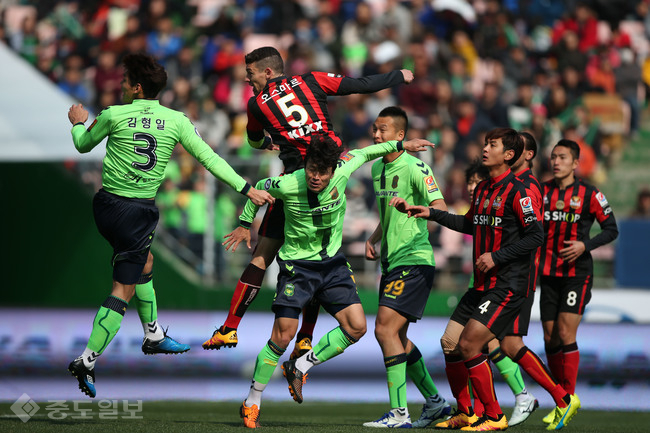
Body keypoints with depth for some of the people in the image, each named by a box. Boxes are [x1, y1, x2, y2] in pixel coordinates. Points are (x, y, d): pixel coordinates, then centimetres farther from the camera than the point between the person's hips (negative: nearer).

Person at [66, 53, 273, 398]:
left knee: (144, 262, 27)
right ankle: (87, 361, -6)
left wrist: (78, 123, 34)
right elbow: (209, 158, -3)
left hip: (106, 204, 3)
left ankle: (154, 336, 38)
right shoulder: (176, 121, -5)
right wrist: (247, 189, 3)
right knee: (124, 290, 2)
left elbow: (83, 145, 11)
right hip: (139, 212, -3)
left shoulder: (114, 115, -6)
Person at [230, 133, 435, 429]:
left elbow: (362, 154, 8)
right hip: (297, 264, -4)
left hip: (332, 263, 4)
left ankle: (300, 367, 9)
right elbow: (259, 188, 1)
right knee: (283, 336, -11)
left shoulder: (342, 172, -14)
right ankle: (251, 403, 4)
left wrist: (400, 146, 14)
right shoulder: (287, 185, -21)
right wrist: (245, 224, 12)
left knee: (356, 327, -10)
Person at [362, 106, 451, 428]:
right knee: (396, 336, 15)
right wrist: (373, 239, 10)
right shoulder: (377, 168, 14)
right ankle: (434, 402, 28)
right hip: (392, 262, 9)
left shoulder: (414, 168, -12)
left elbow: (440, 208, -21)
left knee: (385, 329, -17)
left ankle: (399, 413, -15)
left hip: (414, 261, -9)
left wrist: (421, 209, -42)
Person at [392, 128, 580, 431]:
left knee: (468, 345, -15)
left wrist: (497, 256, -19)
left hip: (509, 285, -9)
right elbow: (470, 224, 30)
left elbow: (536, 235, -18)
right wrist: (432, 214, 24)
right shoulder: (482, 189, 13)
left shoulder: (516, 191, -13)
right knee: (450, 343, 6)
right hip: (484, 284, 9)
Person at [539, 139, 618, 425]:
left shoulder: (589, 194, -5)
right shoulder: (542, 192, 6)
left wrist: (585, 245, -15)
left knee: (566, 334, -13)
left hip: (577, 273, -4)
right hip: (549, 273, 4)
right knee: (550, 338, 4)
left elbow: (611, 229, -1)